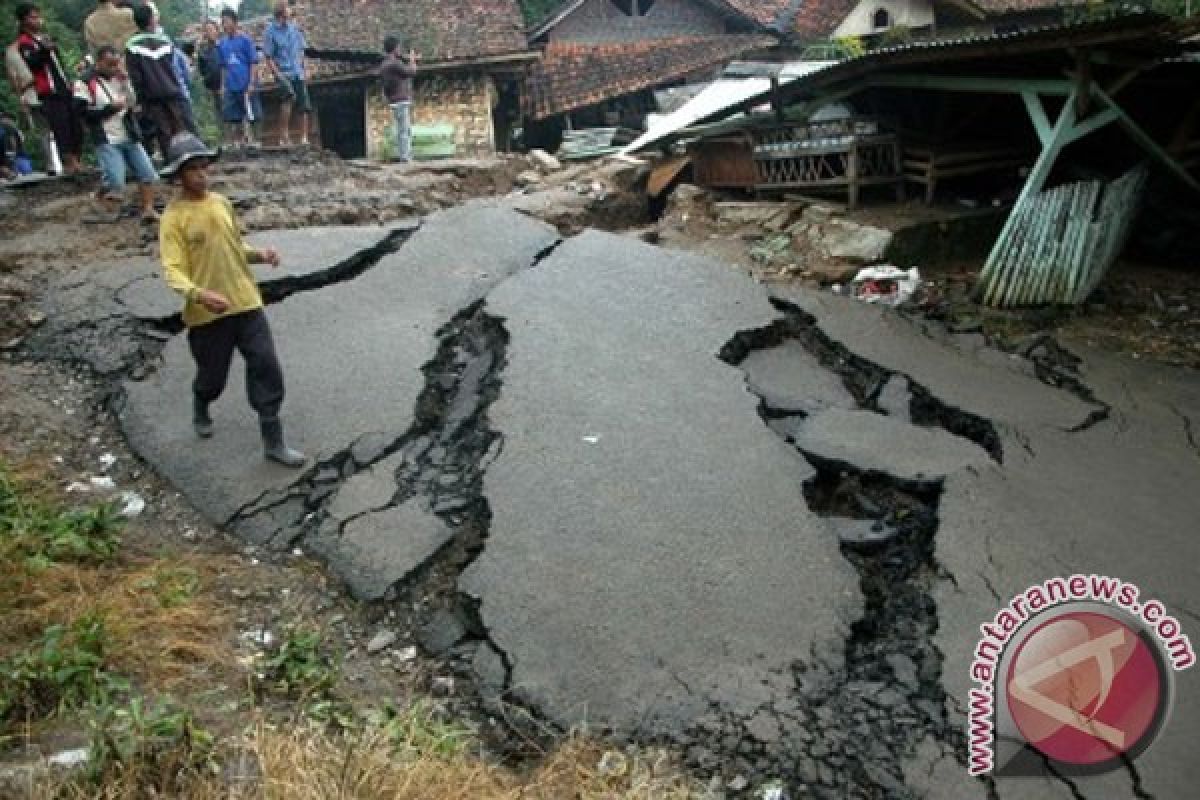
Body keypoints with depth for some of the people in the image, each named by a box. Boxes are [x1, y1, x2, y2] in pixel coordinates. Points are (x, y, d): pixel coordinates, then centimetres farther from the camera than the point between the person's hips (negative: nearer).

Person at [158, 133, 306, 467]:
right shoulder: (174, 217, -11)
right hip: (207, 313, -4)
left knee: (267, 368, -2)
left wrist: (260, 255, -2)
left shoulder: (222, 203, 6)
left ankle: (273, 442, 6)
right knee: (213, 375, 13)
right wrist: (200, 295, -36)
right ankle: (200, 411, 49)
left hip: (247, 303, 4)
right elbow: (173, 271, -18)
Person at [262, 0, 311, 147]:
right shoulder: (270, 31, -5)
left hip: (298, 72, 5)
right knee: (290, 96, -26)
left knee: (305, 106, 1)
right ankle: (284, 136, -21)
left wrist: (305, 70, 12)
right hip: (283, 72, -5)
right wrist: (278, 74, -15)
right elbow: (268, 57, -5)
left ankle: (304, 139, 12)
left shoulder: (295, 27, 8)